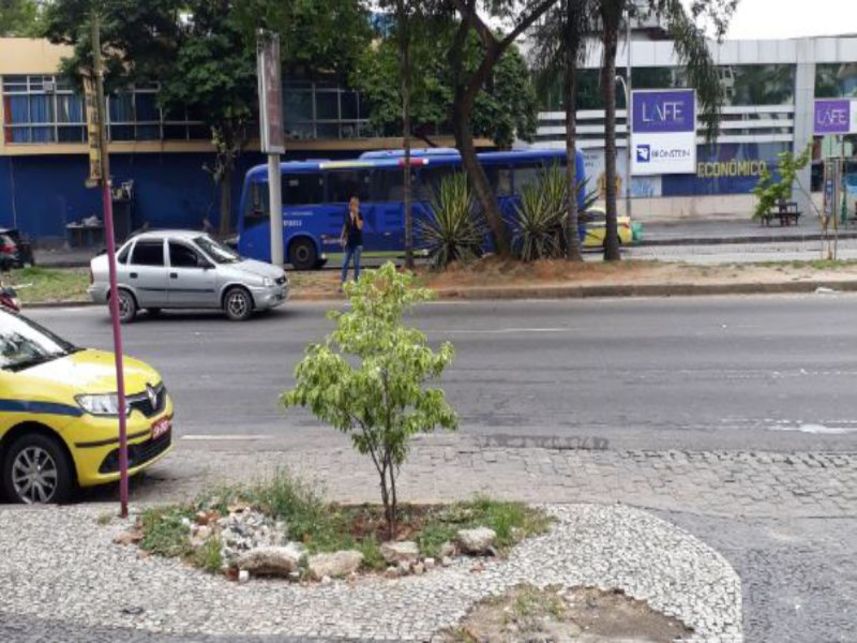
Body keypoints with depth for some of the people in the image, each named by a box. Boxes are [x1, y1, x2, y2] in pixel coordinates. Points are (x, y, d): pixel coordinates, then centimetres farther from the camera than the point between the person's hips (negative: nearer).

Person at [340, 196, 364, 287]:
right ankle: (342, 283, 3)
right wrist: (342, 237, 6)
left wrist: (356, 215, -22)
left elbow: (359, 227, -19)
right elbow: (345, 227, 12)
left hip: (357, 242, -3)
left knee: (356, 263, 2)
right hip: (349, 242, 3)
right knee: (345, 263, 1)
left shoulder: (359, 215, -6)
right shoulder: (347, 215, 5)